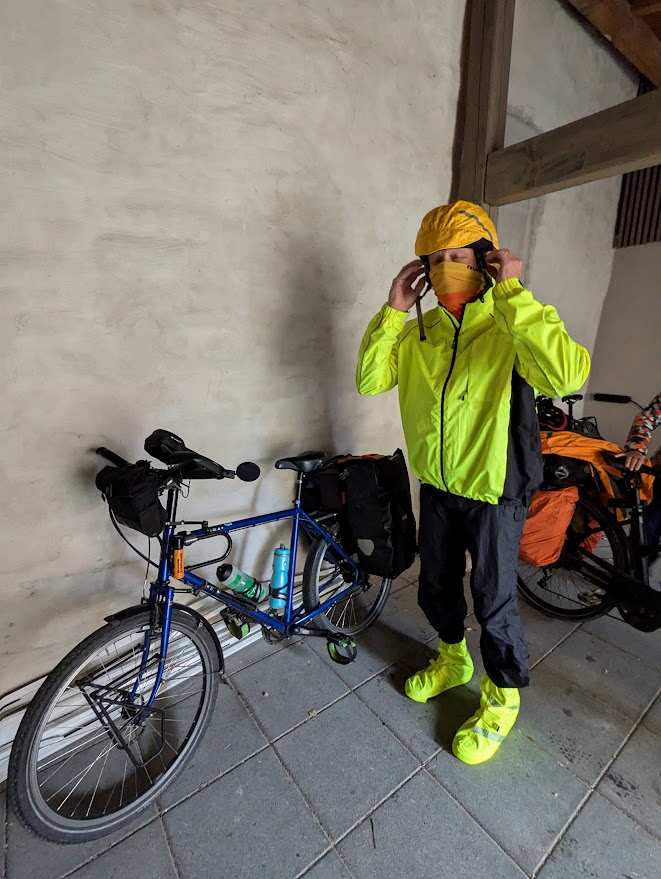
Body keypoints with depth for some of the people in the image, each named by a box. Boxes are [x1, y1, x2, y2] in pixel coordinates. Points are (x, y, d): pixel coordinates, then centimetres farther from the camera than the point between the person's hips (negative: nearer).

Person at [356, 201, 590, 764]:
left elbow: (566, 374, -34)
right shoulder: (419, 333, 2)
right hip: (437, 487, 5)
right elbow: (369, 380, -7)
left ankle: (502, 698, 40)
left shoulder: (512, 328, -14)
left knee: (493, 601, 11)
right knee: (437, 586, 21)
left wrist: (512, 294, -29)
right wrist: (394, 309, -11)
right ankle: (452, 660, 51)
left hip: (494, 492, -5)